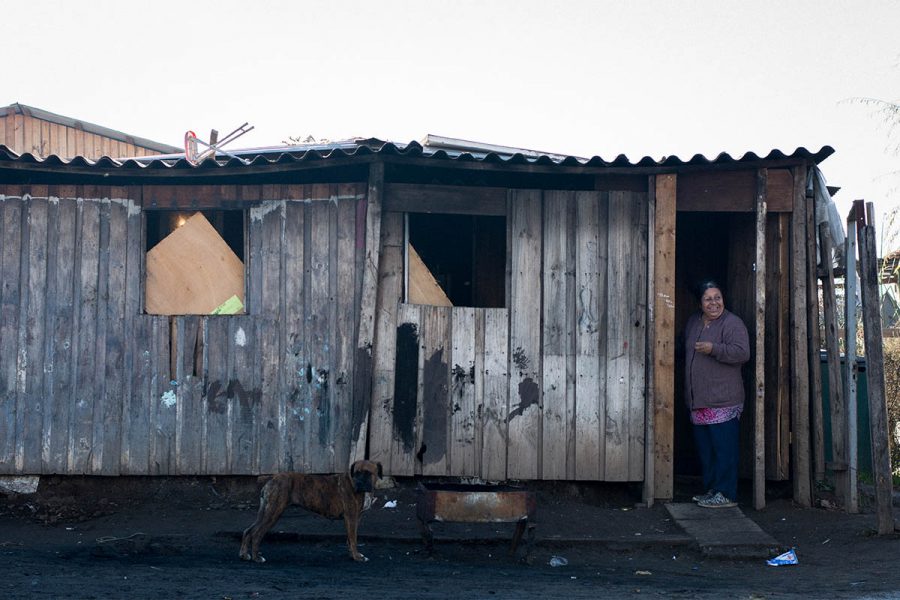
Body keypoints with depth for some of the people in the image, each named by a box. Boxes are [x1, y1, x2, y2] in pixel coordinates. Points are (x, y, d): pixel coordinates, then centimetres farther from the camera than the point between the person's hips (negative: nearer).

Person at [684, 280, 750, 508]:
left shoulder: (732, 323, -8)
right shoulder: (693, 322, 15)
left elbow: (742, 353, -20)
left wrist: (713, 349, -26)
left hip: (723, 402, -8)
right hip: (698, 402, 8)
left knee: (724, 449, -7)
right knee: (705, 450, 13)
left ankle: (726, 494, -5)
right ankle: (711, 490, 21)